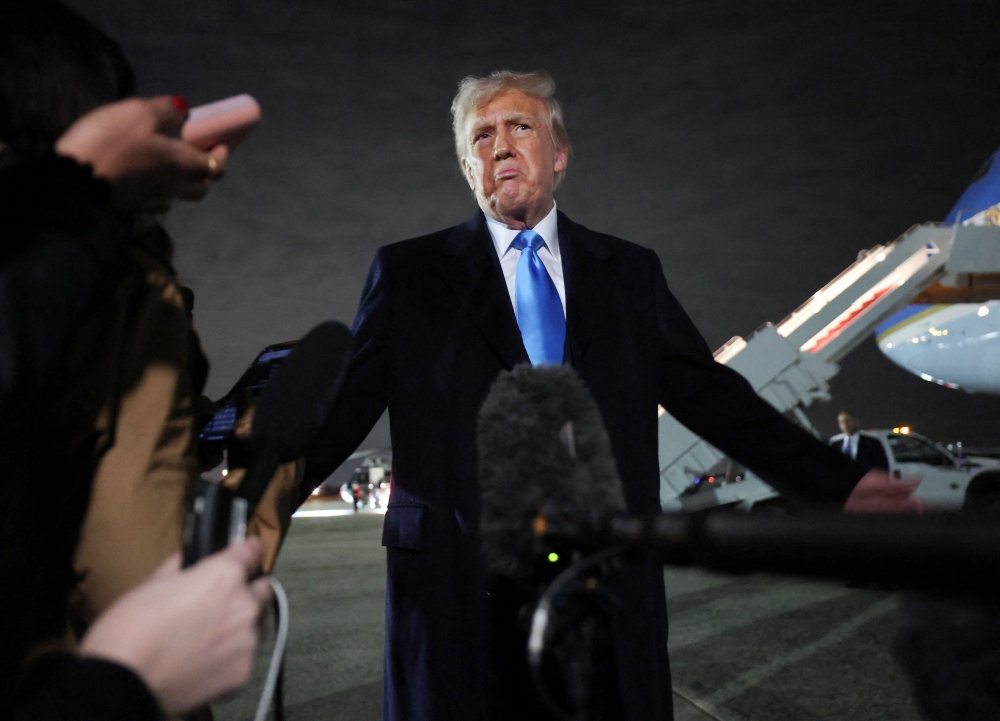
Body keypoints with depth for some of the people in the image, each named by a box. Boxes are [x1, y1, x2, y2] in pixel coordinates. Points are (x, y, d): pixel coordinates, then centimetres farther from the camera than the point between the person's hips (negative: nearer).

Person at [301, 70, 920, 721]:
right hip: (458, 595, -1)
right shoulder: (409, 273, 6)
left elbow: (711, 393, 10)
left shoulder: (631, 273, 10)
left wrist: (839, 483, 4)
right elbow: (340, 407, 1)